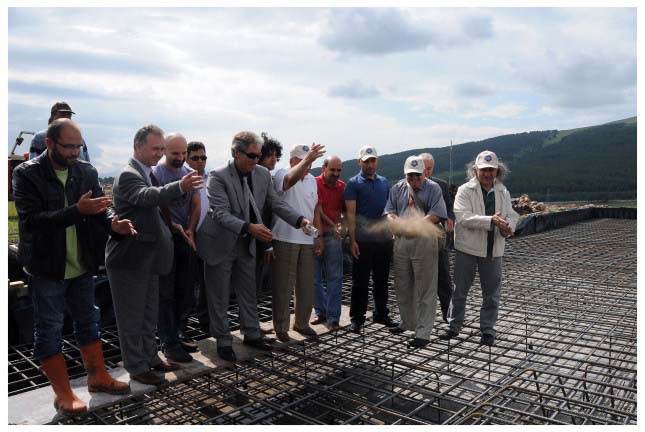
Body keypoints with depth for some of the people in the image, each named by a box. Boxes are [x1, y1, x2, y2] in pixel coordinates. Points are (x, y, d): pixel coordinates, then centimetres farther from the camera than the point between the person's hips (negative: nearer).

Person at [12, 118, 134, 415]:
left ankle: (97, 376, 33)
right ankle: (63, 395, 19)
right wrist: (77, 211, -32)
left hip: (82, 266, 5)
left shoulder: (86, 172, 0)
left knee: (88, 321, 17)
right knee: (49, 329, 7)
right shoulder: (27, 174, -12)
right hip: (46, 267, -5)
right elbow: (30, 219, -22)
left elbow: (101, 207, 0)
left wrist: (113, 223, -23)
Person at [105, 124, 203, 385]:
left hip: (148, 257, 9)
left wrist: (172, 226, 9)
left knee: (149, 313, 20)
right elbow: (146, 197, -40)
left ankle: (150, 357, 35)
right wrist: (180, 187, -55)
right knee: (131, 316, 5)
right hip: (129, 258, -9)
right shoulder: (128, 175, -18)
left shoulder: (149, 174, 12)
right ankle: (136, 367, 18)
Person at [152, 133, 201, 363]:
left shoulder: (191, 174, 11)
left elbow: (196, 206, 10)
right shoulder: (155, 174, -7)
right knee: (166, 293, 1)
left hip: (187, 238, 6)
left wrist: (189, 229, -5)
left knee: (185, 291, 11)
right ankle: (169, 343, 8)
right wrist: (175, 227, -17)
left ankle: (174, 333, 26)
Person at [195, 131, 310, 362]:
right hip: (220, 244, -5)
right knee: (219, 297, 8)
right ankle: (223, 341, 23)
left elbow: (276, 202, -1)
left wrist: (299, 220, -17)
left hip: (246, 244, 5)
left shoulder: (263, 174, -4)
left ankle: (252, 334, 33)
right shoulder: (218, 176, -21)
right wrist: (249, 227, -42)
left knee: (248, 292, 17)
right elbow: (221, 213, -28)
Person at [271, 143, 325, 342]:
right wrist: (307, 159, -48)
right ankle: (281, 327, 14)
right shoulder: (282, 174, -7)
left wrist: (319, 236, 14)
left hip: (307, 240, 6)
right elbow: (291, 179, -33)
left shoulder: (312, 180, 14)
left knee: (306, 286, 13)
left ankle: (301, 323, 28)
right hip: (285, 240, -6)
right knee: (283, 286, 2)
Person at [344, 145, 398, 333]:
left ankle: (381, 314, 28)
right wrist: (352, 240, -15)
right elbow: (351, 213, -9)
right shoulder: (353, 183, -3)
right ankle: (357, 318, 13)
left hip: (384, 239, 5)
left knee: (381, 279, 15)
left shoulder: (384, 182, 13)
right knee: (360, 281, 3)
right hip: (363, 240, -5)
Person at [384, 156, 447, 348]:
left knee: (425, 288, -3)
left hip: (424, 241, -5)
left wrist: (414, 224, -20)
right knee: (402, 285, 14)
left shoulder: (433, 188, 0)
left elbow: (435, 215, -11)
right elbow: (389, 211, 7)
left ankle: (423, 332, 4)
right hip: (401, 241, 5)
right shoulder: (397, 188, 13)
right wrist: (396, 222, -15)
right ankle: (407, 322, 32)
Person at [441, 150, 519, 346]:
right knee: (459, 291, 8)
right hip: (468, 249, -3)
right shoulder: (465, 190, -8)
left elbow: (511, 215, 6)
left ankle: (488, 330, 23)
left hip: (493, 250, 4)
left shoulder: (503, 192, 9)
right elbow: (463, 217, -20)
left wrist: (508, 227, -17)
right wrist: (491, 221, -27)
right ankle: (453, 326, 23)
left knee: (491, 294, 10)